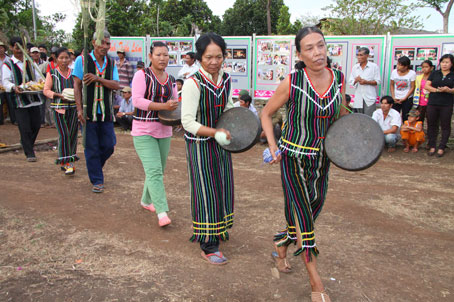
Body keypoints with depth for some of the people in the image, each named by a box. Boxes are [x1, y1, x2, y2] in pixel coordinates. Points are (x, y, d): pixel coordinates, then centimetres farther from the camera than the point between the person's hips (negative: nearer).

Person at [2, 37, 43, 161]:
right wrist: (14, 87, -27)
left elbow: (38, 76, 14)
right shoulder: (8, 64, 1)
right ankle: (29, 153, 2)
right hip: (19, 100, -4)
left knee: (36, 124, 8)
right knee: (25, 128, -6)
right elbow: (5, 81, -6)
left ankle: (28, 145, 32)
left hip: (33, 98, 4)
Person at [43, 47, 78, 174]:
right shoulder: (52, 73, 2)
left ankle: (70, 161, 22)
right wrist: (58, 95, -14)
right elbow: (46, 90, 2)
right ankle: (67, 163, -6)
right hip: (59, 108, -3)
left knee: (73, 134, 6)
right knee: (64, 134, -10)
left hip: (73, 108, 3)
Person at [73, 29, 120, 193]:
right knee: (92, 147, 2)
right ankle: (97, 180, 13)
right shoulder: (82, 60, -1)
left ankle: (94, 167, 34)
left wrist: (98, 79, -18)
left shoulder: (111, 63, 9)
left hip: (106, 112, 4)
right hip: (89, 112, -3)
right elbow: (77, 85, -4)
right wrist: (79, 109, -11)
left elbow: (116, 86, -2)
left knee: (108, 145, 6)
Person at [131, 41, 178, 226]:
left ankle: (146, 200, 35)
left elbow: (175, 102, 22)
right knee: (154, 170, -14)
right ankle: (162, 213, -16)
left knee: (158, 171, 14)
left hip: (164, 131, 6)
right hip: (143, 131, -6)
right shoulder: (142, 75, -7)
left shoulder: (171, 80, 10)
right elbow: (137, 100, -17)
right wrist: (164, 106, -22)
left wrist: (174, 109, -2)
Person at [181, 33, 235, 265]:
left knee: (222, 187, 17)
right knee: (206, 192, -1)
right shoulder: (193, 84, -20)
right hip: (200, 145, -7)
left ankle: (218, 229, 40)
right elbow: (187, 122, -23)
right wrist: (215, 132, -32)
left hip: (220, 143, 7)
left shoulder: (226, 79, 1)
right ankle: (208, 246, 12)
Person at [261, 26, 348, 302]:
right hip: (294, 157, -5)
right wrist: (273, 147, -11)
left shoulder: (339, 79, -4)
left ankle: (281, 247, 46)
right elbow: (267, 114, -2)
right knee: (303, 217, -2)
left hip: (322, 158, 5)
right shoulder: (292, 82, -15)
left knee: (313, 210, 17)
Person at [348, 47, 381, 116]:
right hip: (358, 98, 4)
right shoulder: (355, 67, 11)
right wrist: (356, 80, -13)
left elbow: (378, 81, -2)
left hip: (370, 98, -4)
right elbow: (350, 81, 9)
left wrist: (366, 82, -16)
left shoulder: (374, 66, 0)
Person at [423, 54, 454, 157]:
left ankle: (441, 148, 9)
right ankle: (432, 146, 15)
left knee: (445, 126, 2)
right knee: (431, 125, 6)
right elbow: (426, 86, 4)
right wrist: (436, 90, -12)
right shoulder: (434, 73, 11)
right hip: (432, 103, 2)